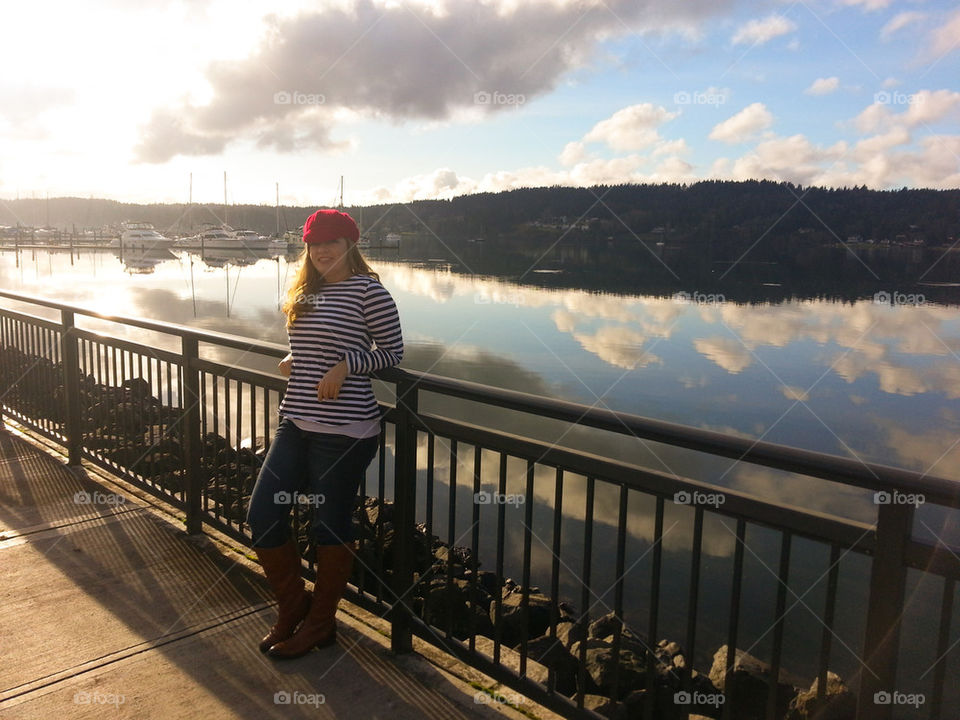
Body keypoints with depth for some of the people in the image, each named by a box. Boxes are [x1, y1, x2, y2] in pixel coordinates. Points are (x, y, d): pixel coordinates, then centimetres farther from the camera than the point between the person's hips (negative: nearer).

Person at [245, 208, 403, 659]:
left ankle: (319, 624, 27)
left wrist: (346, 365, -19)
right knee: (262, 517, 5)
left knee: (330, 526, 5)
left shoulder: (368, 289, -5)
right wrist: (292, 362, 8)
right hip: (295, 424, 7)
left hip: (344, 431, -7)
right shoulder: (306, 293, 17)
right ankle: (292, 607, 29)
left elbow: (392, 351, -5)